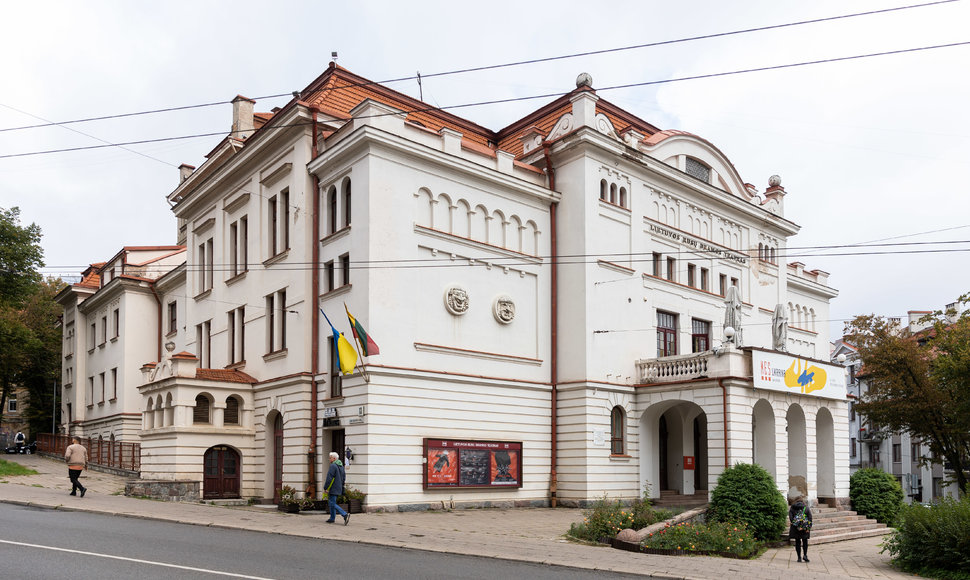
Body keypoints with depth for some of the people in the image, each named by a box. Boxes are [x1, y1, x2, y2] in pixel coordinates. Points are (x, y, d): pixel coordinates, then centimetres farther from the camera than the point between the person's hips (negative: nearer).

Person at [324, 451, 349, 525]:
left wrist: (326, 488, -15)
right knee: (331, 503, 19)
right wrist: (341, 486, 21)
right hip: (338, 488, 9)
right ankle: (332, 518, 23)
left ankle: (345, 515, -19)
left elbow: (329, 478, -20)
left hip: (333, 488, -9)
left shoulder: (333, 466, -16)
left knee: (333, 504, -8)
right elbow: (344, 477, 18)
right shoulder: (341, 466, 12)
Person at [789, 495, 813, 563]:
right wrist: (808, 528, -8)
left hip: (795, 528, 0)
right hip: (805, 529, 0)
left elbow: (791, 518, -9)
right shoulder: (806, 508, 2)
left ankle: (799, 557, 6)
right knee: (805, 542, 16)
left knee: (797, 542, 8)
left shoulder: (792, 508, 2)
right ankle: (805, 555, 4)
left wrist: (796, 525, -12)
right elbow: (810, 518, -6)